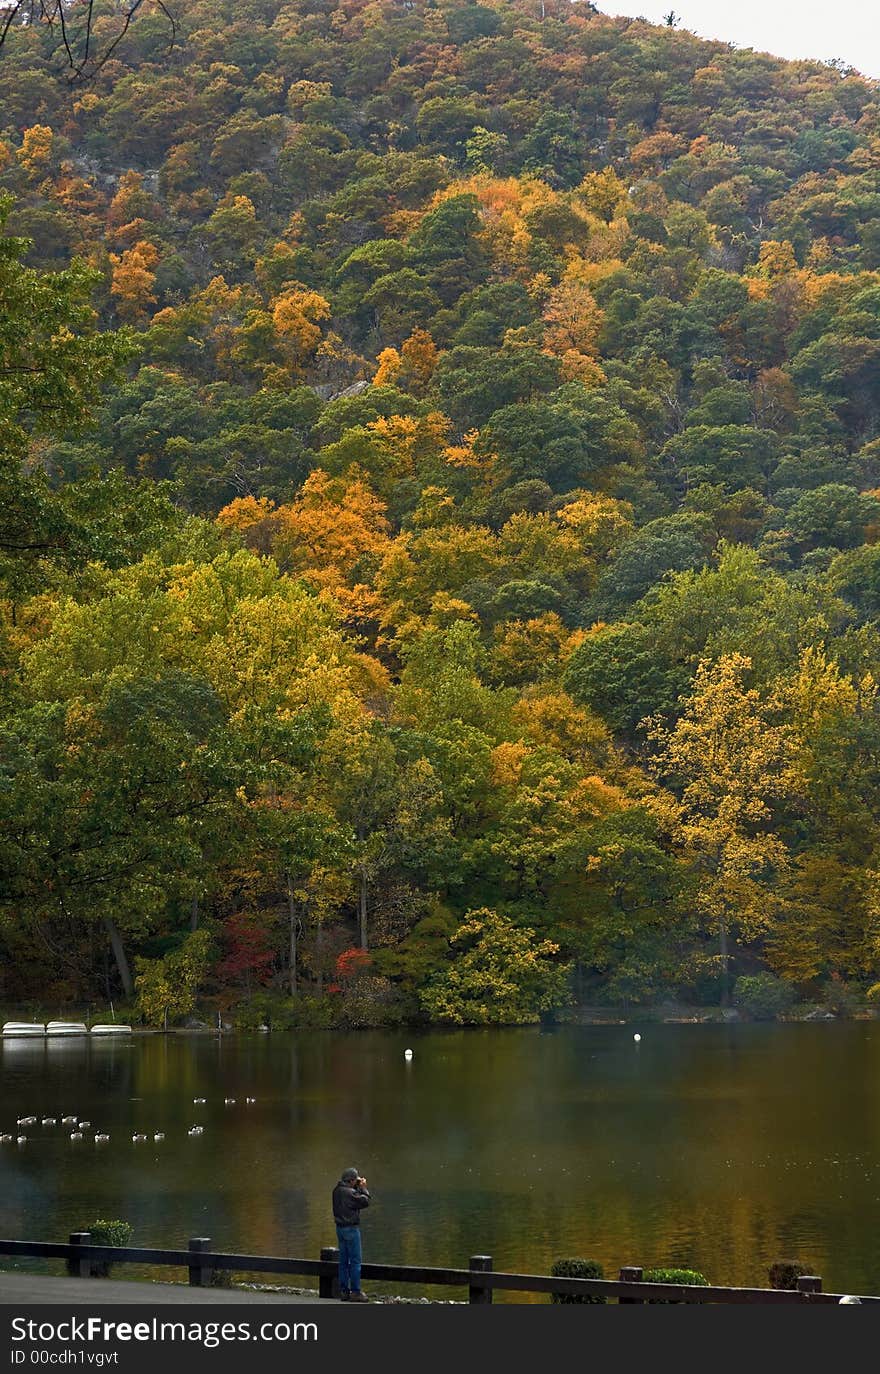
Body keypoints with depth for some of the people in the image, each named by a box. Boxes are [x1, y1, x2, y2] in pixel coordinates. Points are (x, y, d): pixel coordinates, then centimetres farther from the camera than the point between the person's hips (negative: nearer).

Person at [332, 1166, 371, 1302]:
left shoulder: (337, 1190, 6)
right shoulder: (350, 1193, -20)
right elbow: (365, 1202, -14)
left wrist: (357, 1188, 8)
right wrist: (363, 1188, -3)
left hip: (340, 1228, 9)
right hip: (351, 1229, -9)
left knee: (344, 1260, 12)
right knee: (355, 1261, -3)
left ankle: (344, 1291, 15)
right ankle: (355, 1292, -3)